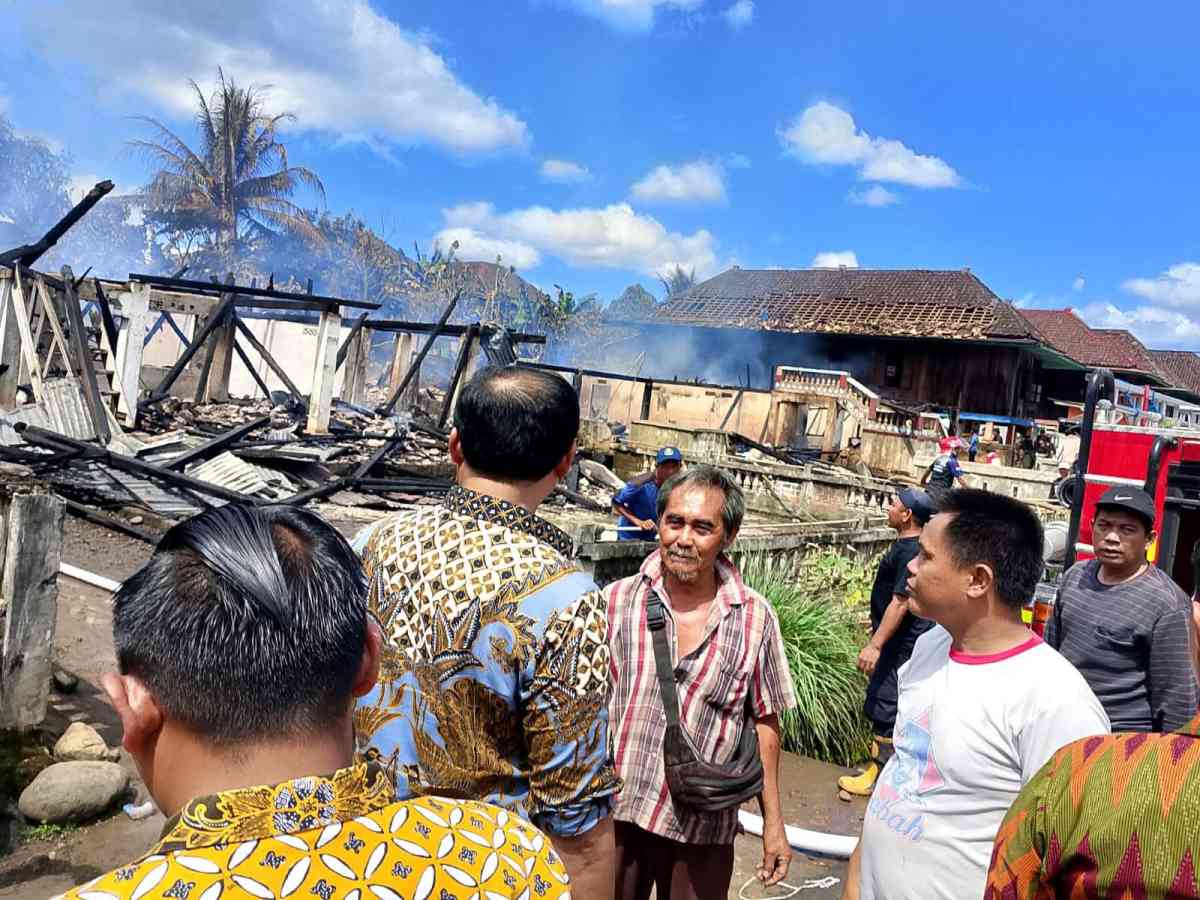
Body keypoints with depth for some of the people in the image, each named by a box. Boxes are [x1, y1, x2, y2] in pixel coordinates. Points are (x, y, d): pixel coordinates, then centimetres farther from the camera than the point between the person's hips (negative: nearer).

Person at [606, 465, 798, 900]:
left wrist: (773, 823, 7)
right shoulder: (617, 601, -9)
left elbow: (764, 722, 4)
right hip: (614, 815, 0)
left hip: (702, 830, 0)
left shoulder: (755, 619, -5)